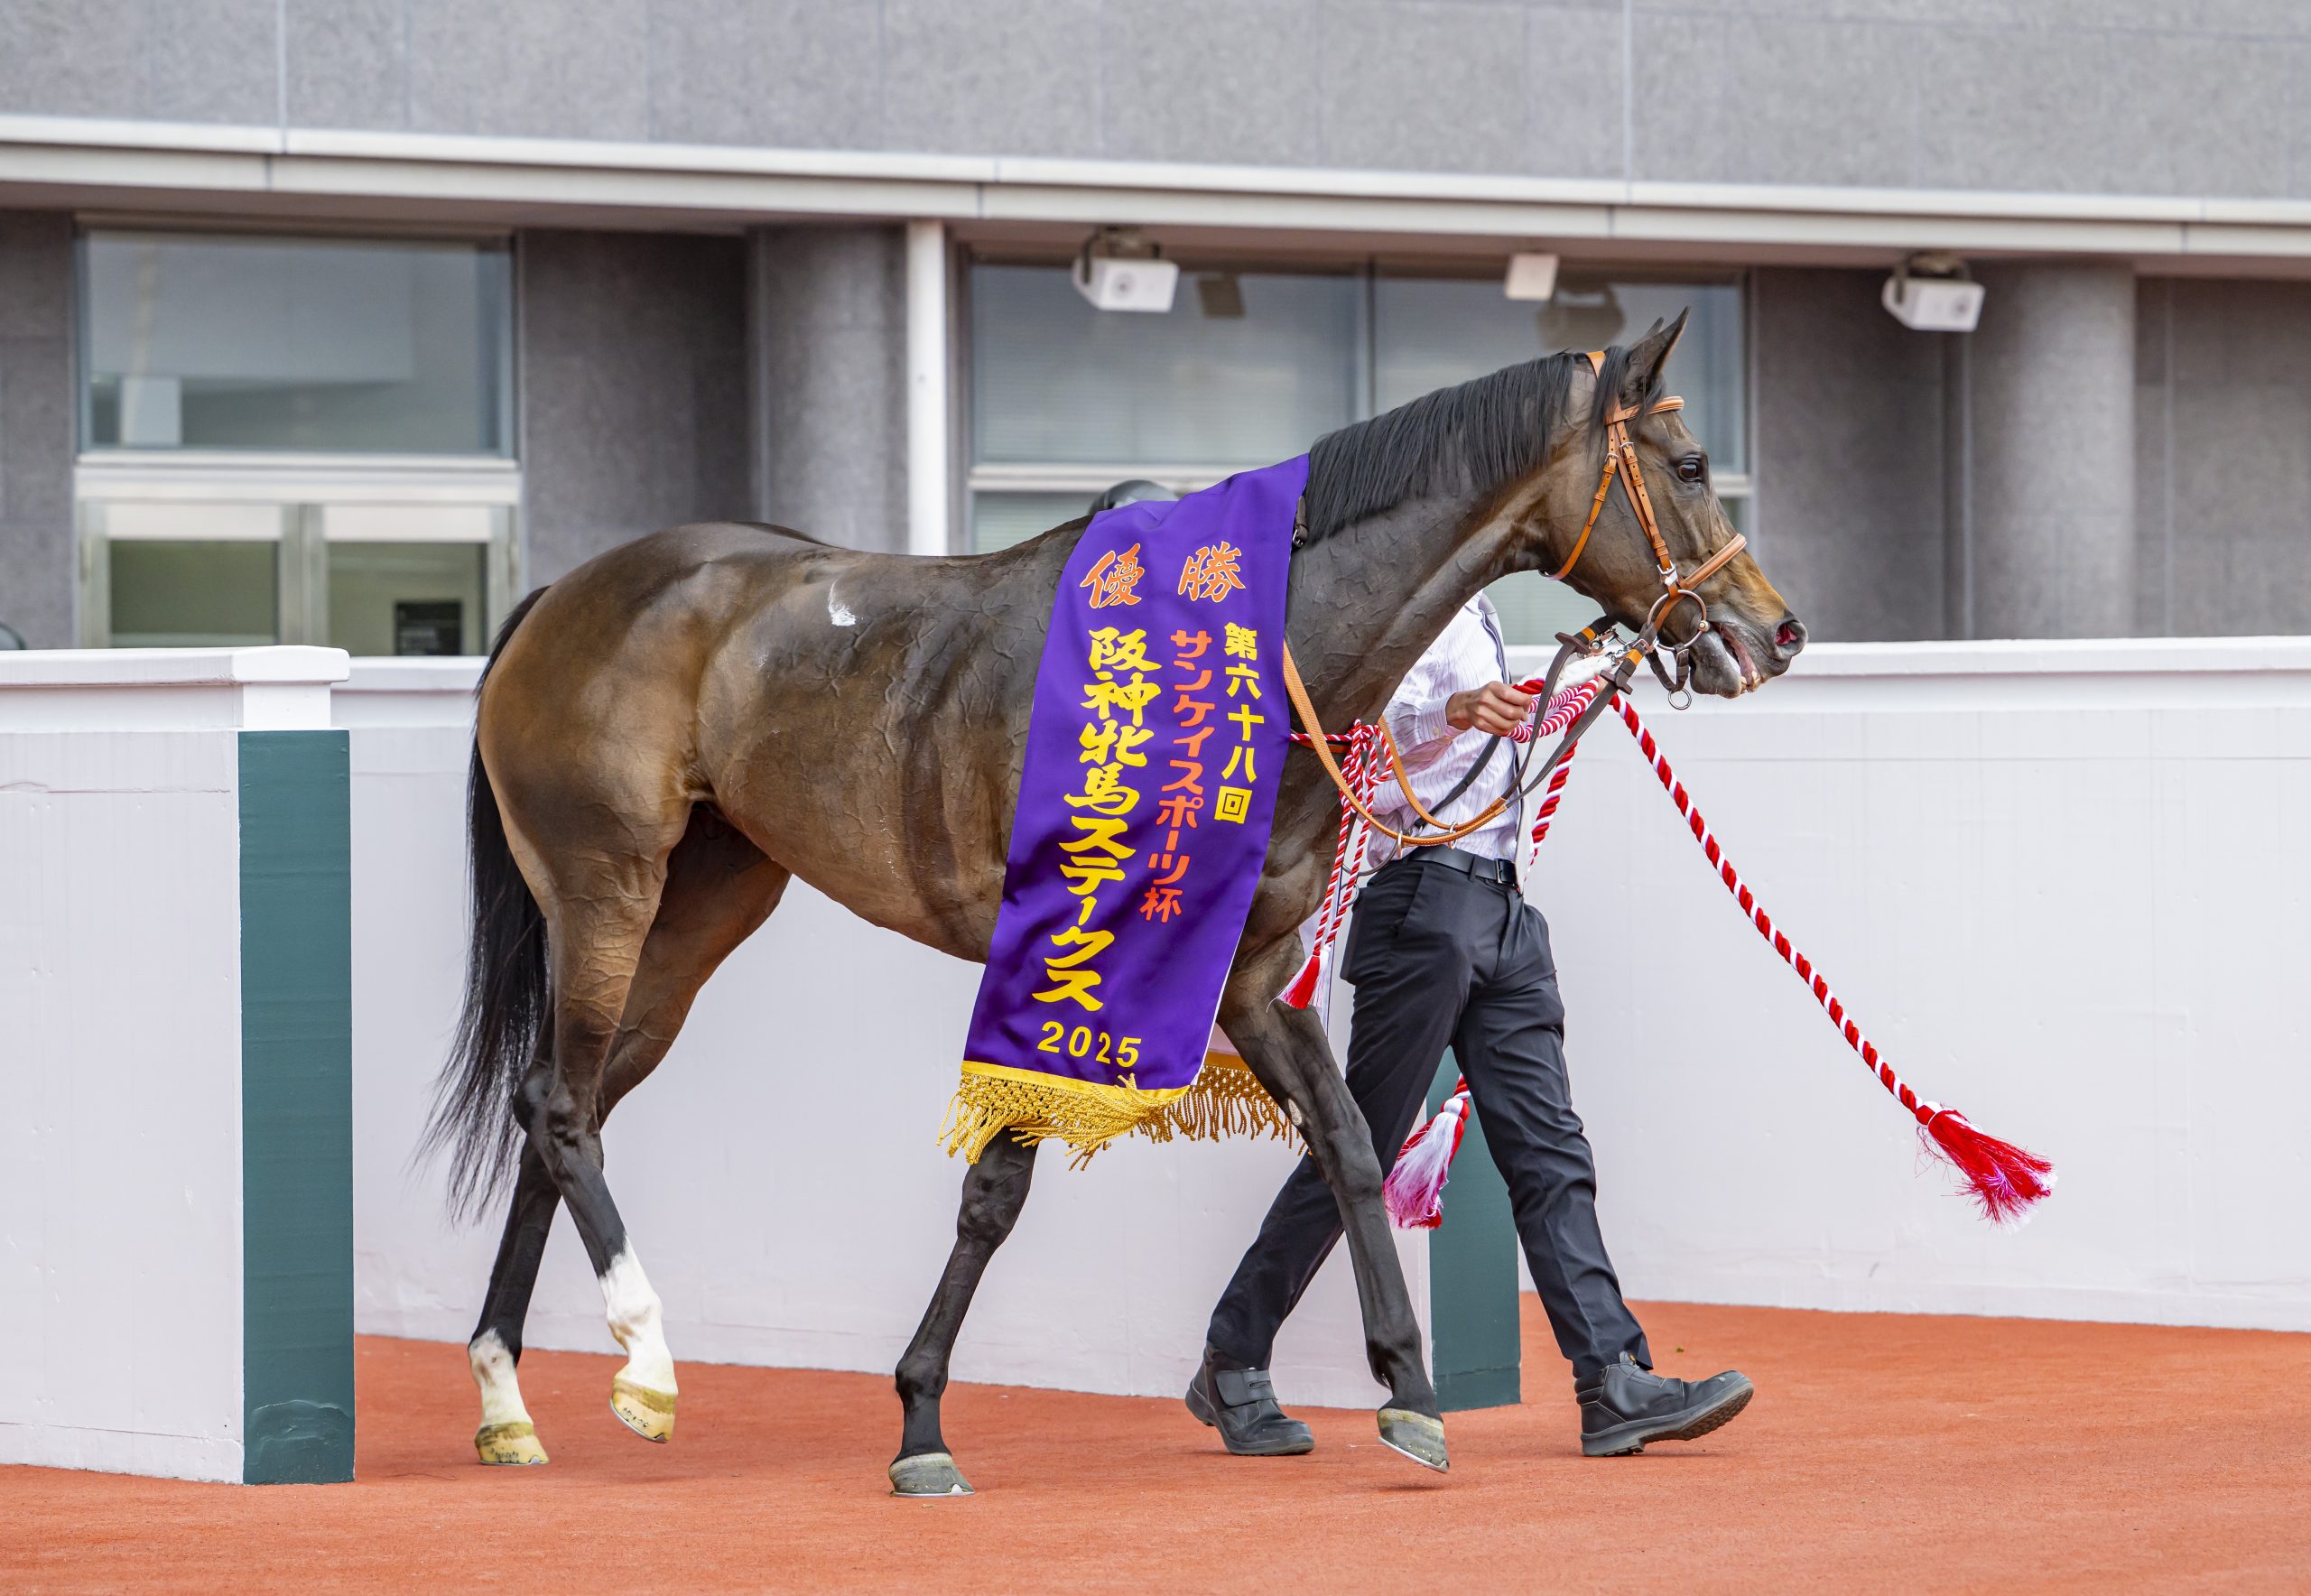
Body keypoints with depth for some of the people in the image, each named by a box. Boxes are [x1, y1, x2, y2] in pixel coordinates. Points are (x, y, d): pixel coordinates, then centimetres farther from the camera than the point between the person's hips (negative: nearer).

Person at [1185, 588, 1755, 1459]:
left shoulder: (1470, 604, 21)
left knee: (1550, 1153, 0)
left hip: (1501, 909, 9)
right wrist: (1456, 710, -45)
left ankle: (1615, 1384, -7)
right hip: (1427, 898, -9)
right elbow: (1375, 715, -25)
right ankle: (1233, 1368, 7)